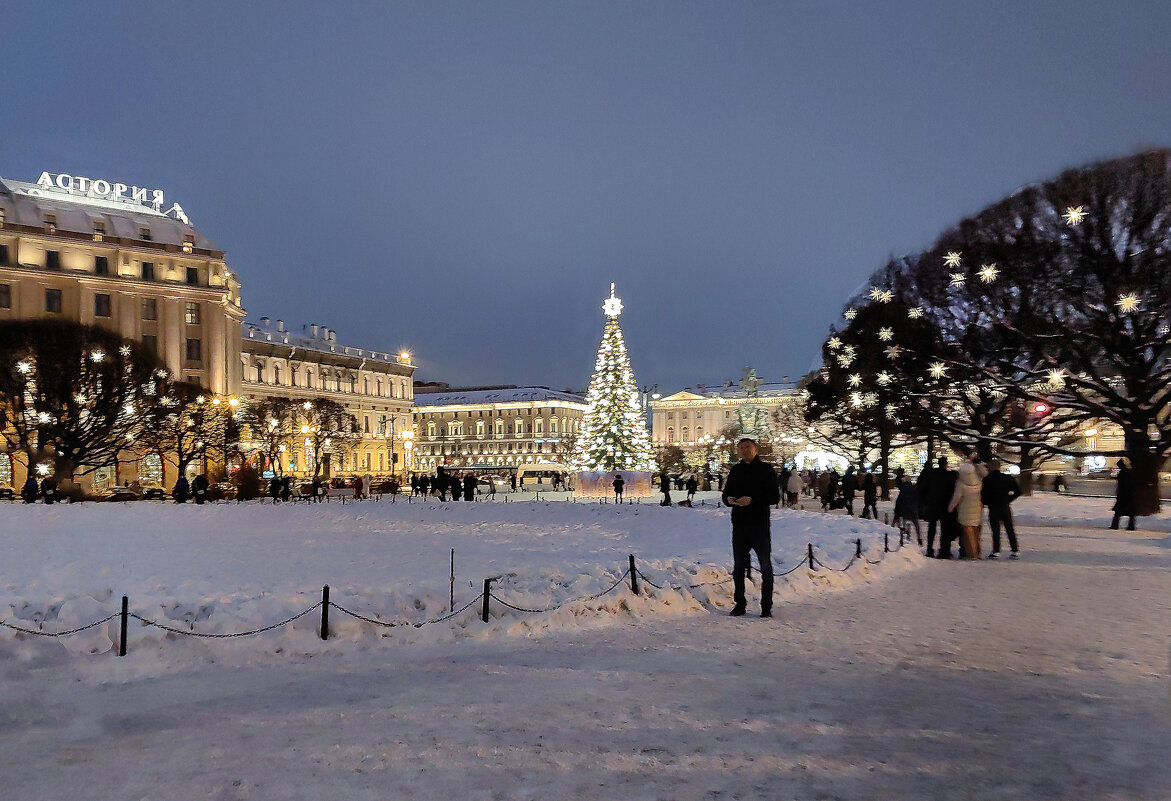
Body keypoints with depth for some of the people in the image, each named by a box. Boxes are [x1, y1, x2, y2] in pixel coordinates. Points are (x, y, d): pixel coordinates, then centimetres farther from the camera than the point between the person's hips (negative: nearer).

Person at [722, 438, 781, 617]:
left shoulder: (766, 470, -2)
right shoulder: (735, 471, 11)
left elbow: (775, 497, -9)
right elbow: (726, 495, 15)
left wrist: (753, 500, -22)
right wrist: (729, 500, -9)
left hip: (760, 525, -4)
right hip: (739, 525, 4)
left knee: (765, 566, 2)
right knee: (738, 566, 8)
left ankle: (766, 606, 10)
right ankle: (739, 604, 18)